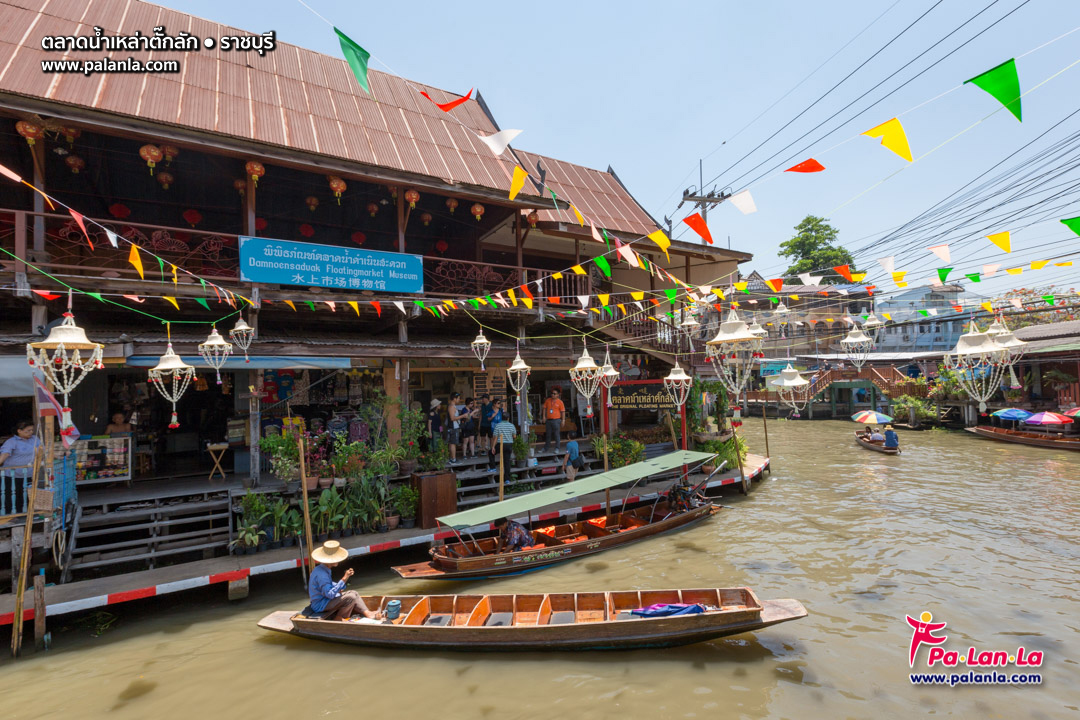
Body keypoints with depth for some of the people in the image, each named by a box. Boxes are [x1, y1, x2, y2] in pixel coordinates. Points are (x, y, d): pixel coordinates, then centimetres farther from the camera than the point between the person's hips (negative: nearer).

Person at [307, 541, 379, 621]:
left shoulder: (323, 569, 5)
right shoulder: (321, 574, -28)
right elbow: (330, 594, -30)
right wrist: (344, 579, -29)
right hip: (320, 606, -10)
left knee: (354, 593, 6)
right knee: (350, 597, -22)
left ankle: (367, 614, -1)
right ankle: (338, 620, -6)